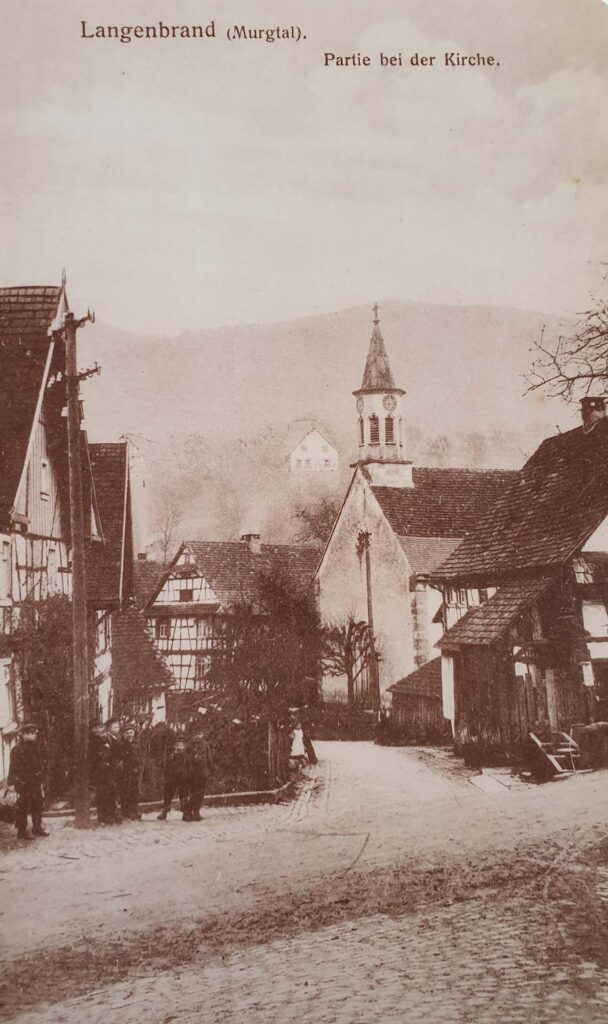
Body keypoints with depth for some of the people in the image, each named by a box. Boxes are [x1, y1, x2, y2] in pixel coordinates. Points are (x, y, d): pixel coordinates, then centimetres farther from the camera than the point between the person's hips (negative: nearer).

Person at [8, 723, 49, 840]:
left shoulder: (35, 747, 10)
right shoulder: (17, 749, -13)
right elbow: (14, 767, -15)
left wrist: (40, 780, 17)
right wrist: (13, 781, -18)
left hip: (35, 781, 8)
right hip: (23, 781, -8)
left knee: (37, 803, 13)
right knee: (22, 806, -1)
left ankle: (37, 827, 25)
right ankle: (21, 830, 7)